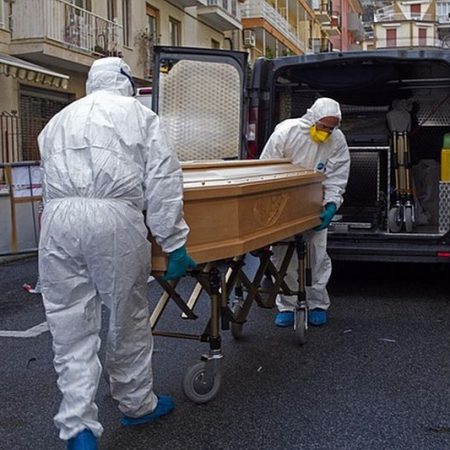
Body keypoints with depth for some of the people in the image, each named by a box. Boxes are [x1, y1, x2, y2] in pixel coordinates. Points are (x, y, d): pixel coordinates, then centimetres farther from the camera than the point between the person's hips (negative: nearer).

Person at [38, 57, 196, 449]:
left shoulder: (59, 120, 25)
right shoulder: (138, 113, 13)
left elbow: (50, 177, 20)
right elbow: (163, 181, 4)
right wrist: (174, 243, 5)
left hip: (57, 216, 3)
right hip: (116, 219, -2)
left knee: (70, 324, 8)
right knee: (127, 317, 13)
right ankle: (137, 404, 31)